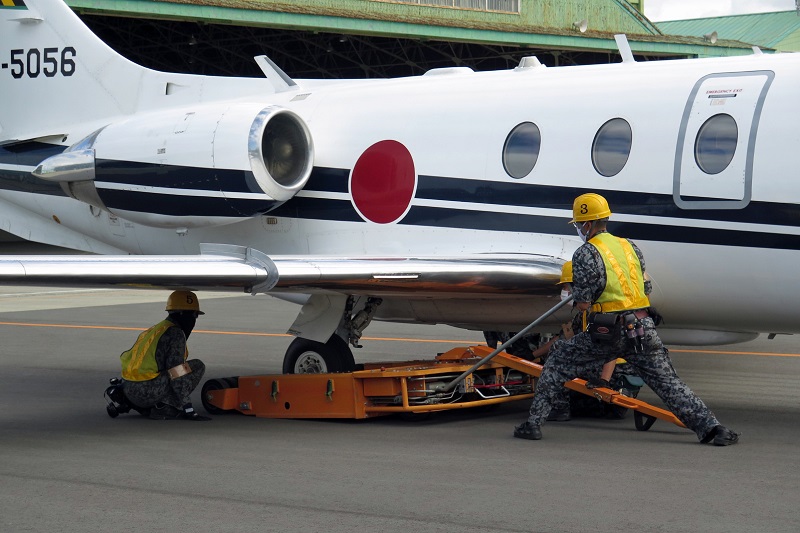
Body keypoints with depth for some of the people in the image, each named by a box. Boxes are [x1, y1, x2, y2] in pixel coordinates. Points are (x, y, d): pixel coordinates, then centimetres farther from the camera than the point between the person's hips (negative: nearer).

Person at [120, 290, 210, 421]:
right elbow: (176, 372, -14)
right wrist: (188, 408, -12)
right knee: (197, 366, -1)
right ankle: (164, 407, -8)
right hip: (148, 392, -9)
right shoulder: (175, 334, -7)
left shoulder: (154, 330, 23)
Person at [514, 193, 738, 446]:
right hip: (644, 327, 5)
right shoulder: (630, 247, 14)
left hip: (608, 332, -5)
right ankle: (711, 427, -1)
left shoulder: (585, 254, -5)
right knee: (669, 384, 10)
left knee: (557, 361, 11)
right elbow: (646, 290, 16)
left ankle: (534, 423, 7)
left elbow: (583, 304, -8)